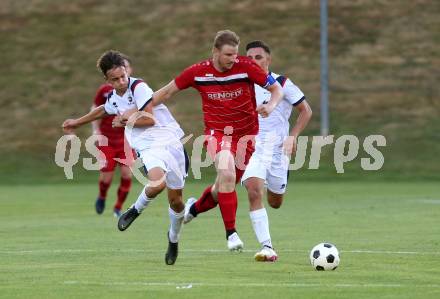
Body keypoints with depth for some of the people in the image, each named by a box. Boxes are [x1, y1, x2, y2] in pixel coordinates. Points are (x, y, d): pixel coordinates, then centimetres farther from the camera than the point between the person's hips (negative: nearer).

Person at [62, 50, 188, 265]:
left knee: (176, 200, 3)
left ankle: (174, 238, 31)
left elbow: (150, 118, -15)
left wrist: (125, 121, -2)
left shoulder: (138, 87, -10)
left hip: (170, 142, -2)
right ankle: (136, 209, -2)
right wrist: (77, 123, 46)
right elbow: (102, 111, 34)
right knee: (157, 183, -32)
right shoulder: (113, 98, 10)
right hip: (148, 148, 2)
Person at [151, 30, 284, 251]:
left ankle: (195, 208, 46)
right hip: (217, 132, -2)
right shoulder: (198, 72, -9)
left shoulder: (246, 67, -13)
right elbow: (167, 91, 4)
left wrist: (270, 106, -27)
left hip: (247, 133, 2)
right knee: (227, 174, -29)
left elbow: (276, 89, -5)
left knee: (224, 187, 12)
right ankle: (231, 233, -21)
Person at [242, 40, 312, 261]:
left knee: (275, 203, 9)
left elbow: (305, 111, 2)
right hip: (251, 147, 1)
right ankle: (266, 247, -23)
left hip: (277, 147, -1)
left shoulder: (282, 84, -4)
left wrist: (292, 137, -9)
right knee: (253, 191, -23)